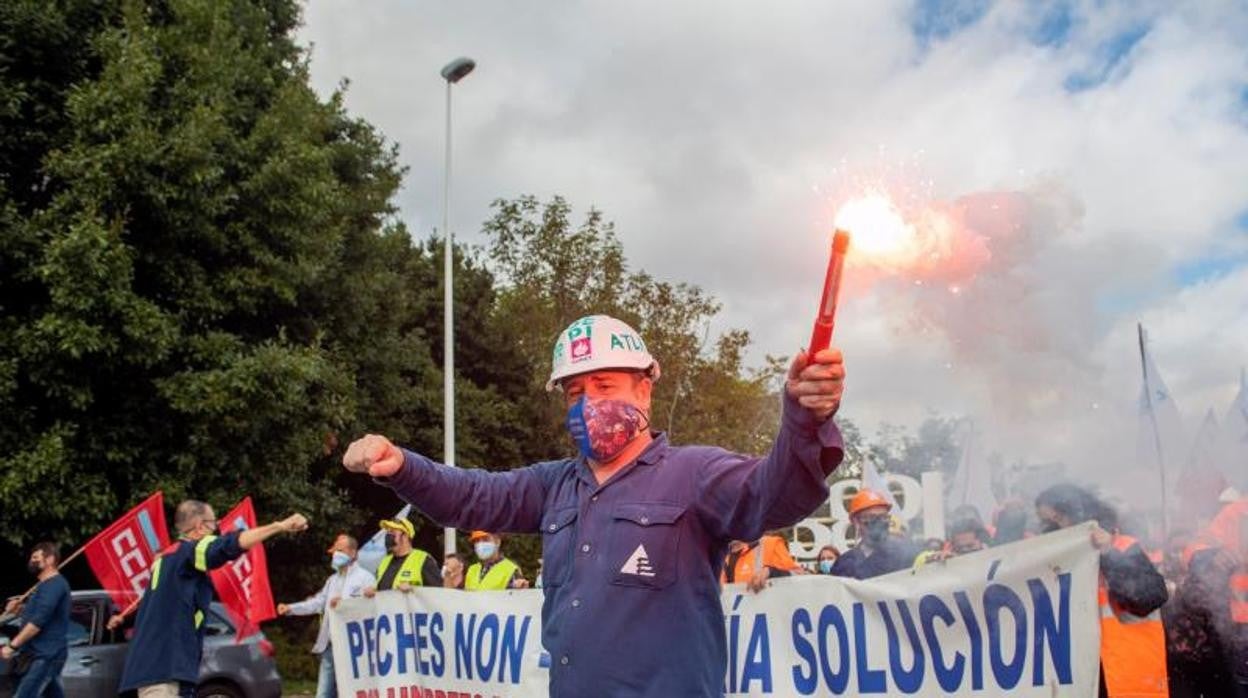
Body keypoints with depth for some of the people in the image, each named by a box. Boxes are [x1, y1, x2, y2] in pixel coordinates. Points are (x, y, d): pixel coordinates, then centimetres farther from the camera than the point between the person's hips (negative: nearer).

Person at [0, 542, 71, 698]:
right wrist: (20, 608, 13)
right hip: (45, 654, 11)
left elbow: (39, 620, -23)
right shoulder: (47, 585, 19)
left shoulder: (54, 584, -15)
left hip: (45, 656, -11)